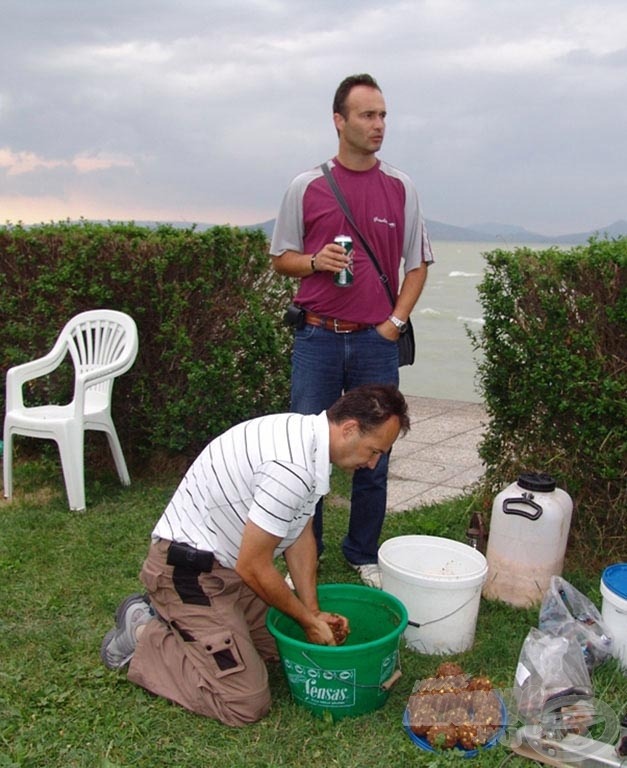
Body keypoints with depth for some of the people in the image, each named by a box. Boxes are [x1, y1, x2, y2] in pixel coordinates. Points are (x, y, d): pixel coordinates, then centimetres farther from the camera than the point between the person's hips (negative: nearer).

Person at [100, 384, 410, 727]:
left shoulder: (310, 436, 1)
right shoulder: (291, 467, -31)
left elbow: (300, 536, 9)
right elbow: (253, 567, -23)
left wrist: (314, 612, 5)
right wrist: (309, 620, -8)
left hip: (229, 564, 10)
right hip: (187, 568, -10)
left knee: (284, 643, 21)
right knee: (246, 702, -11)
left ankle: (168, 615, 23)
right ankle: (143, 635, 5)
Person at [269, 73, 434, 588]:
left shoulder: (401, 189, 6)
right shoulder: (306, 187, 3)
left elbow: (417, 264, 10)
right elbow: (281, 258, 9)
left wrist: (395, 322, -1)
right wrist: (315, 261, -11)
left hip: (377, 339, 1)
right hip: (317, 337, -1)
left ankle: (364, 554, 25)